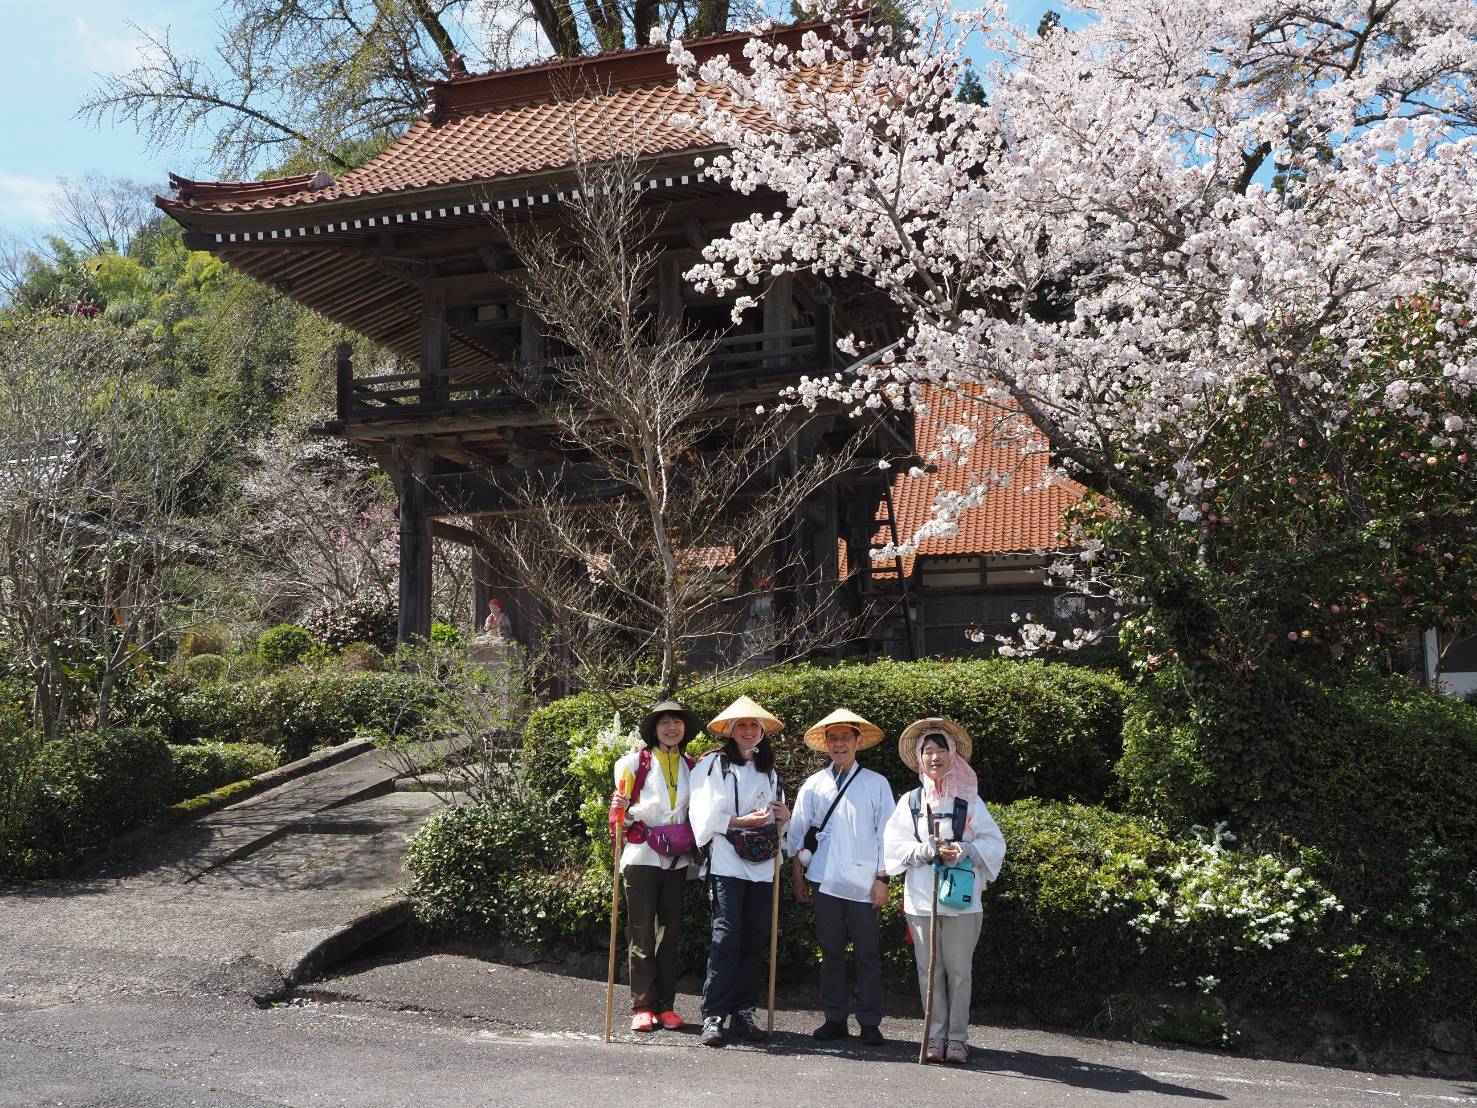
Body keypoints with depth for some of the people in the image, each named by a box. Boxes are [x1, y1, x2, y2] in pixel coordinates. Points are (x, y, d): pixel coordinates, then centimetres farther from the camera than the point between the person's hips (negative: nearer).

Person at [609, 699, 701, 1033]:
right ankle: (642, 1006, 2)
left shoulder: (690, 767, 12)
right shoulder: (636, 761, 0)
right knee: (642, 934, -2)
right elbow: (622, 815, -1)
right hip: (642, 855, -4)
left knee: (670, 932, 6)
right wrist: (621, 810, -21)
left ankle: (666, 1005, 12)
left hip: (677, 859, 4)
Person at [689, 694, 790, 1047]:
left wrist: (785, 816, 4)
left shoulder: (769, 770, 20)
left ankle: (744, 1013, 10)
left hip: (762, 866, 6)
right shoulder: (713, 764, 3)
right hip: (727, 863, -5)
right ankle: (712, 1016, -10)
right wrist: (741, 821, -12)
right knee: (726, 937, -13)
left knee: (755, 941, 4)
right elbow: (705, 816, -4)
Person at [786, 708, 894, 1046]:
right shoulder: (813, 785, 10)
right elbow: (797, 831, 14)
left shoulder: (876, 784, 4)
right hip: (825, 881, 2)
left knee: (868, 954, 0)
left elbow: (886, 833, 3)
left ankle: (870, 1023, 7)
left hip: (863, 884, -2)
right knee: (831, 952, 8)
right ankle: (835, 1019, 16)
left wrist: (882, 878, -2)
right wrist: (797, 874, 10)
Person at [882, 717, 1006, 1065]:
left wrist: (965, 850, -14)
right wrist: (927, 850, -13)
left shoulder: (969, 801, 5)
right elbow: (894, 846, 2)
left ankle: (957, 1037, 8)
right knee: (929, 970, 5)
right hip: (920, 898, 1)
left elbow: (994, 843, 3)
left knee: (959, 969, 0)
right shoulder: (910, 801, 7)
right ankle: (936, 1035, 13)